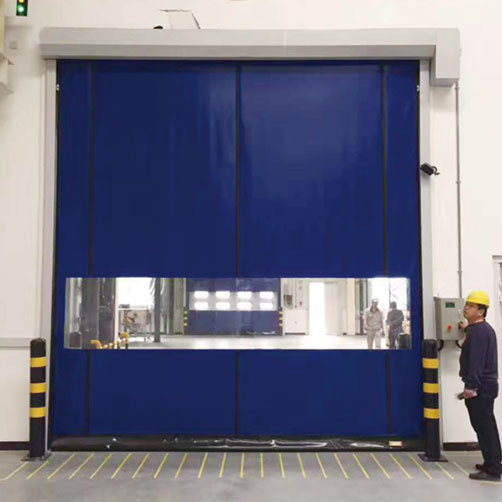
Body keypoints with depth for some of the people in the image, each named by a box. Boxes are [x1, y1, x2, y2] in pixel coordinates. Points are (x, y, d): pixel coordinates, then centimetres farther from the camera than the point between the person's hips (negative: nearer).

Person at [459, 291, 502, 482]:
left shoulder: (477, 331, -18)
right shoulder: (483, 328, 15)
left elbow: (476, 361, -24)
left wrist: (471, 386, -26)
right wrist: (468, 329, 32)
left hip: (480, 387, -11)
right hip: (486, 384, 11)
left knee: (483, 427, -7)